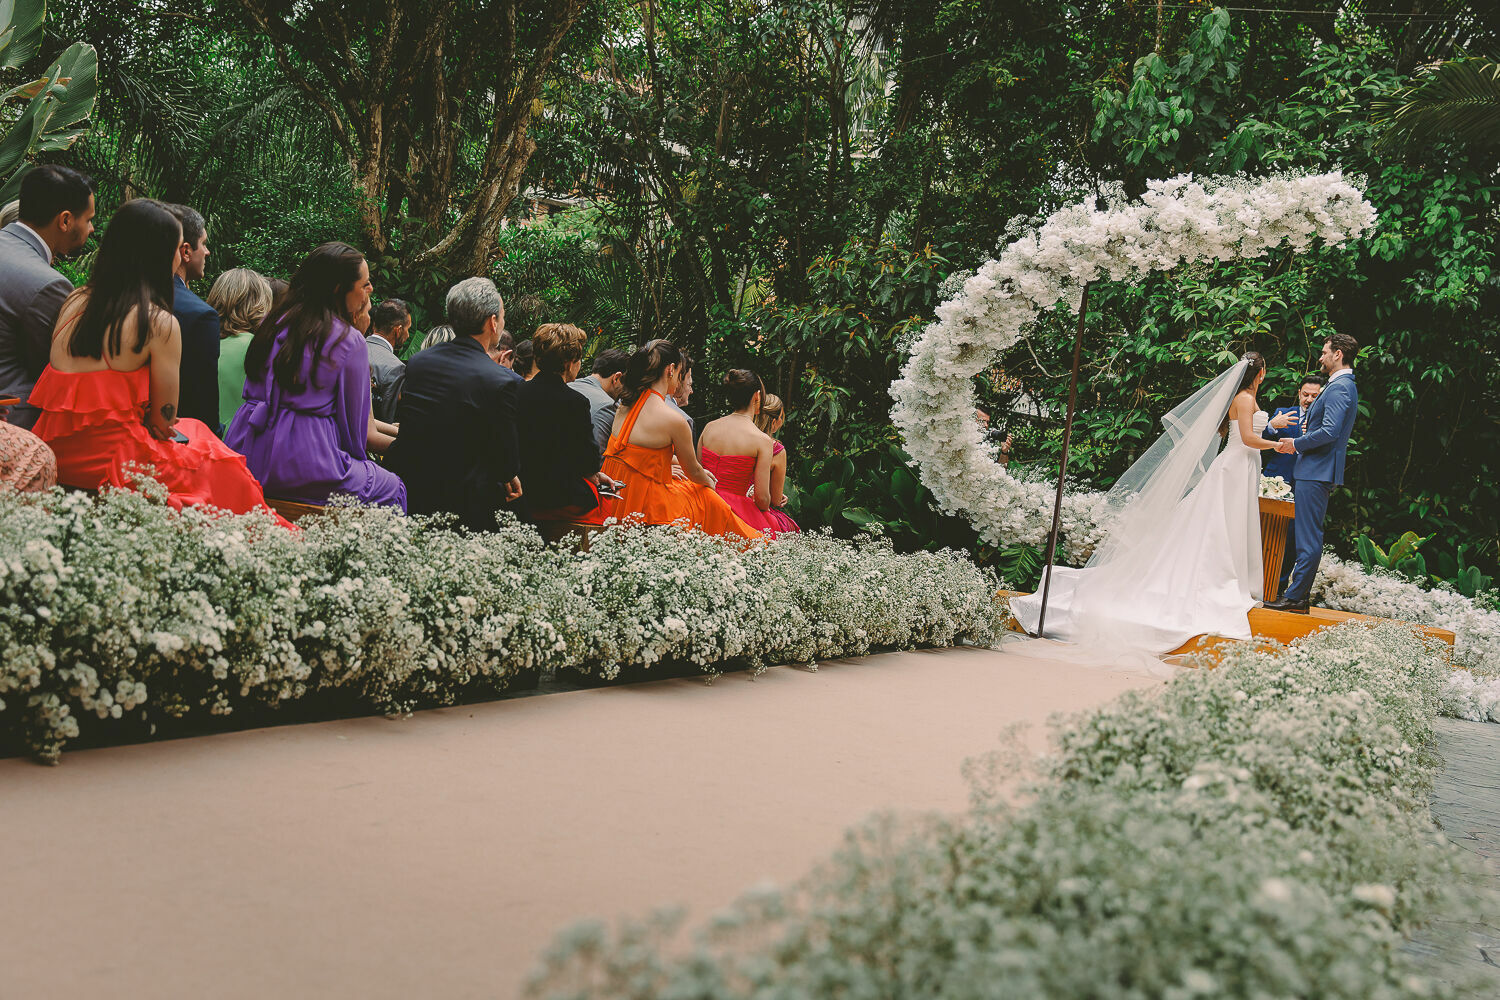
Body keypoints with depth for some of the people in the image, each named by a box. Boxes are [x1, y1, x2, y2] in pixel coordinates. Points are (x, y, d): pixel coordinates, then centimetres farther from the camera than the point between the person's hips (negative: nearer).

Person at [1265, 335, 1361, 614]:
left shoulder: (1338, 388, -14)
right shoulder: (1345, 386, 20)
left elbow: (1330, 432, -23)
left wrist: (1297, 443, -12)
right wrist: (1307, 435, 13)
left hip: (1317, 471, -11)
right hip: (1319, 470, 11)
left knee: (1308, 537, -8)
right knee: (1304, 534, 13)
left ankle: (1296, 598, -6)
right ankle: (1298, 594, 17)